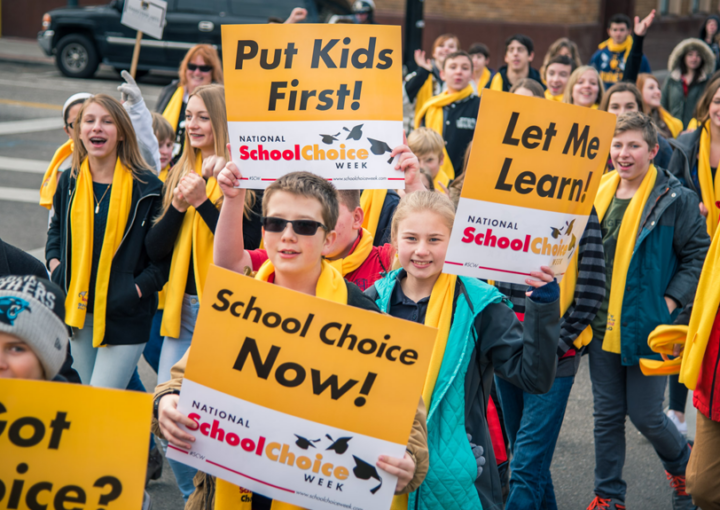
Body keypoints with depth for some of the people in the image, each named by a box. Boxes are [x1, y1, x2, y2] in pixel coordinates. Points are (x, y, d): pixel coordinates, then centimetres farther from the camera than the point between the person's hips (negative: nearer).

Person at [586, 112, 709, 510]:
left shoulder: (675, 199, -9)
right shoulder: (599, 193, 6)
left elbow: (699, 254, -6)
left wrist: (672, 300, -14)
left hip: (646, 327, -5)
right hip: (602, 326, 5)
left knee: (645, 415, 2)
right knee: (607, 415, 11)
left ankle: (682, 465, 33)